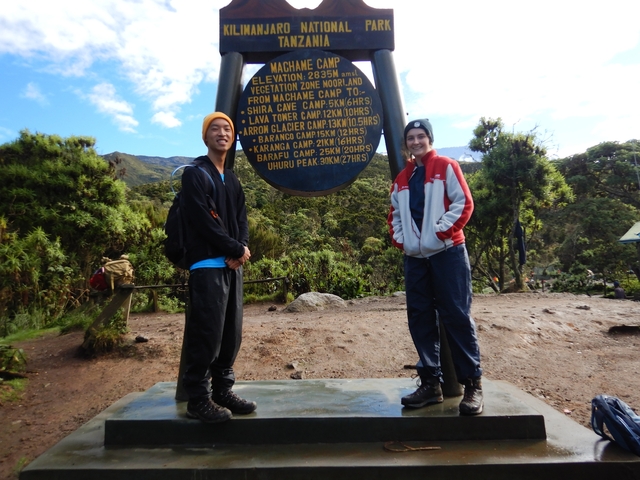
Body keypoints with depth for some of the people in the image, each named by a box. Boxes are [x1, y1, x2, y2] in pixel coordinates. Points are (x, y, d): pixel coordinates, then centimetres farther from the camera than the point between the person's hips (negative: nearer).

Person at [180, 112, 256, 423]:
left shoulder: (232, 180, 20)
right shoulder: (195, 175, -3)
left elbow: (241, 220, 14)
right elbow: (203, 223, -13)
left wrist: (241, 251, -6)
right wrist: (237, 250, -10)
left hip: (233, 265, 8)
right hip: (207, 266, -7)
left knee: (231, 333, 9)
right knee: (206, 334, -7)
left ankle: (223, 390, 21)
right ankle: (199, 399, 4)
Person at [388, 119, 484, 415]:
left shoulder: (446, 167, 3)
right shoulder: (402, 179, 17)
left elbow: (464, 203, -5)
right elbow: (395, 214, 22)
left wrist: (441, 232, -14)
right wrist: (399, 239, 6)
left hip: (447, 253, -5)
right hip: (415, 257, 5)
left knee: (457, 316, -5)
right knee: (420, 319, 5)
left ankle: (472, 385, 6)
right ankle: (431, 383, 15)